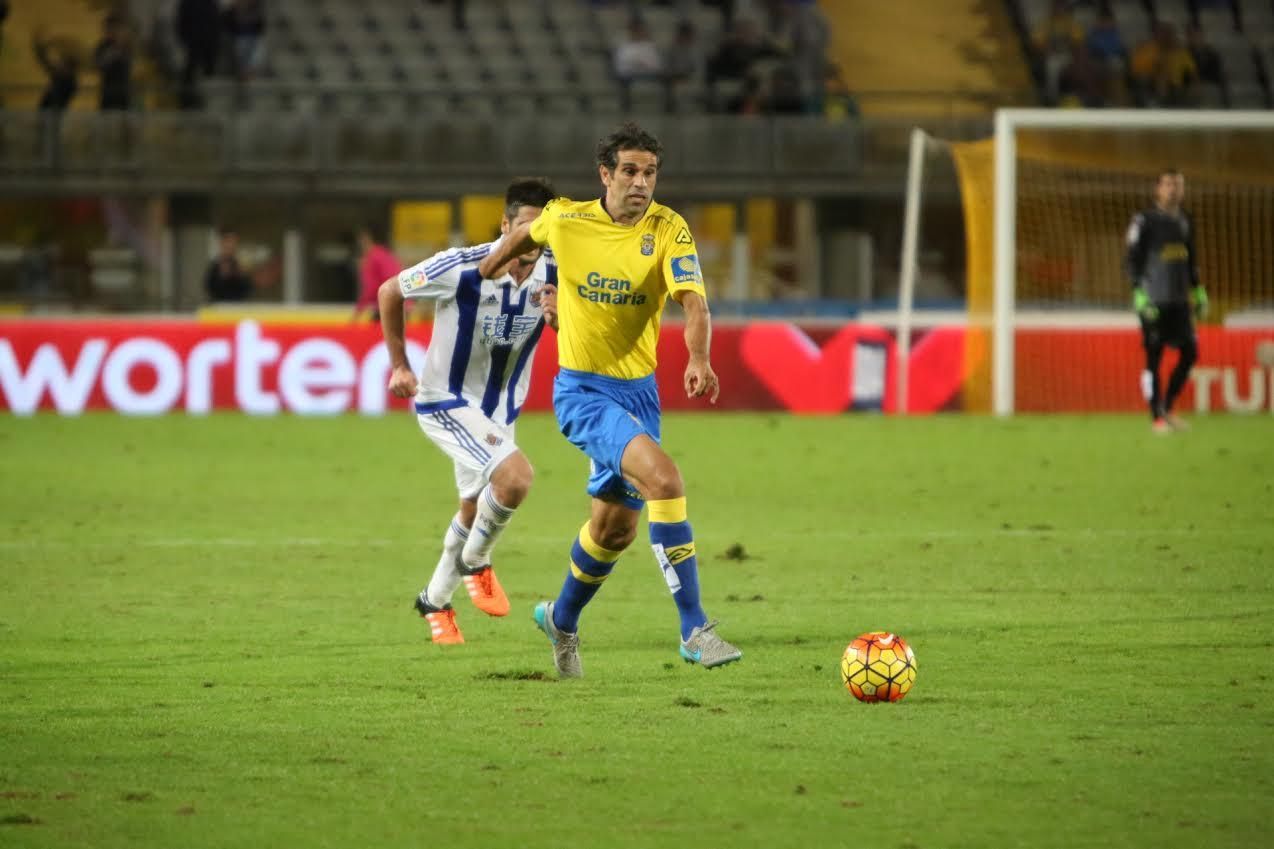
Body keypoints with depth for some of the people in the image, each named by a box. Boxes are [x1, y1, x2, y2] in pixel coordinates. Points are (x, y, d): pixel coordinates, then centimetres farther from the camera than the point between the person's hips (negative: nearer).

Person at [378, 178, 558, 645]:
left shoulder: (553, 276, -11)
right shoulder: (462, 269, -24)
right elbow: (389, 292, -9)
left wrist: (558, 317, -25)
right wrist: (399, 366, -5)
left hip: (500, 409, 6)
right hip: (446, 401, -6)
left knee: (474, 510, 18)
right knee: (515, 476, -27)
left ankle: (435, 601, 41)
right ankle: (475, 563, -1)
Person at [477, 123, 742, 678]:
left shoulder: (668, 230, -9)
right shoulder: (565, 220, -8)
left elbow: (693, 301, -22)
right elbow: (526, 234, 16)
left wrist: (699, 359, -41)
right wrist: (487, 266, 33)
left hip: (638, 390, 4)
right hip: (581, 389, -4)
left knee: (615, 527, 16)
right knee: (662, 476, -26)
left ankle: (562, 621, 45)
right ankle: (694, 630, -27)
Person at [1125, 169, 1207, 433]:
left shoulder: (1184, 221, 14)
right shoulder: (1145, 220, -5)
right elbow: (1133, 260, -7)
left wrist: (1198, 291, 18)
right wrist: (1139, 294, -15)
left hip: (1179, 300, 6)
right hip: (1154, 301, -6)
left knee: (1189, 352, 3)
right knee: (1153, 358, -2)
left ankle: (1167, 408, 17)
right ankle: (1156, 417, 2)